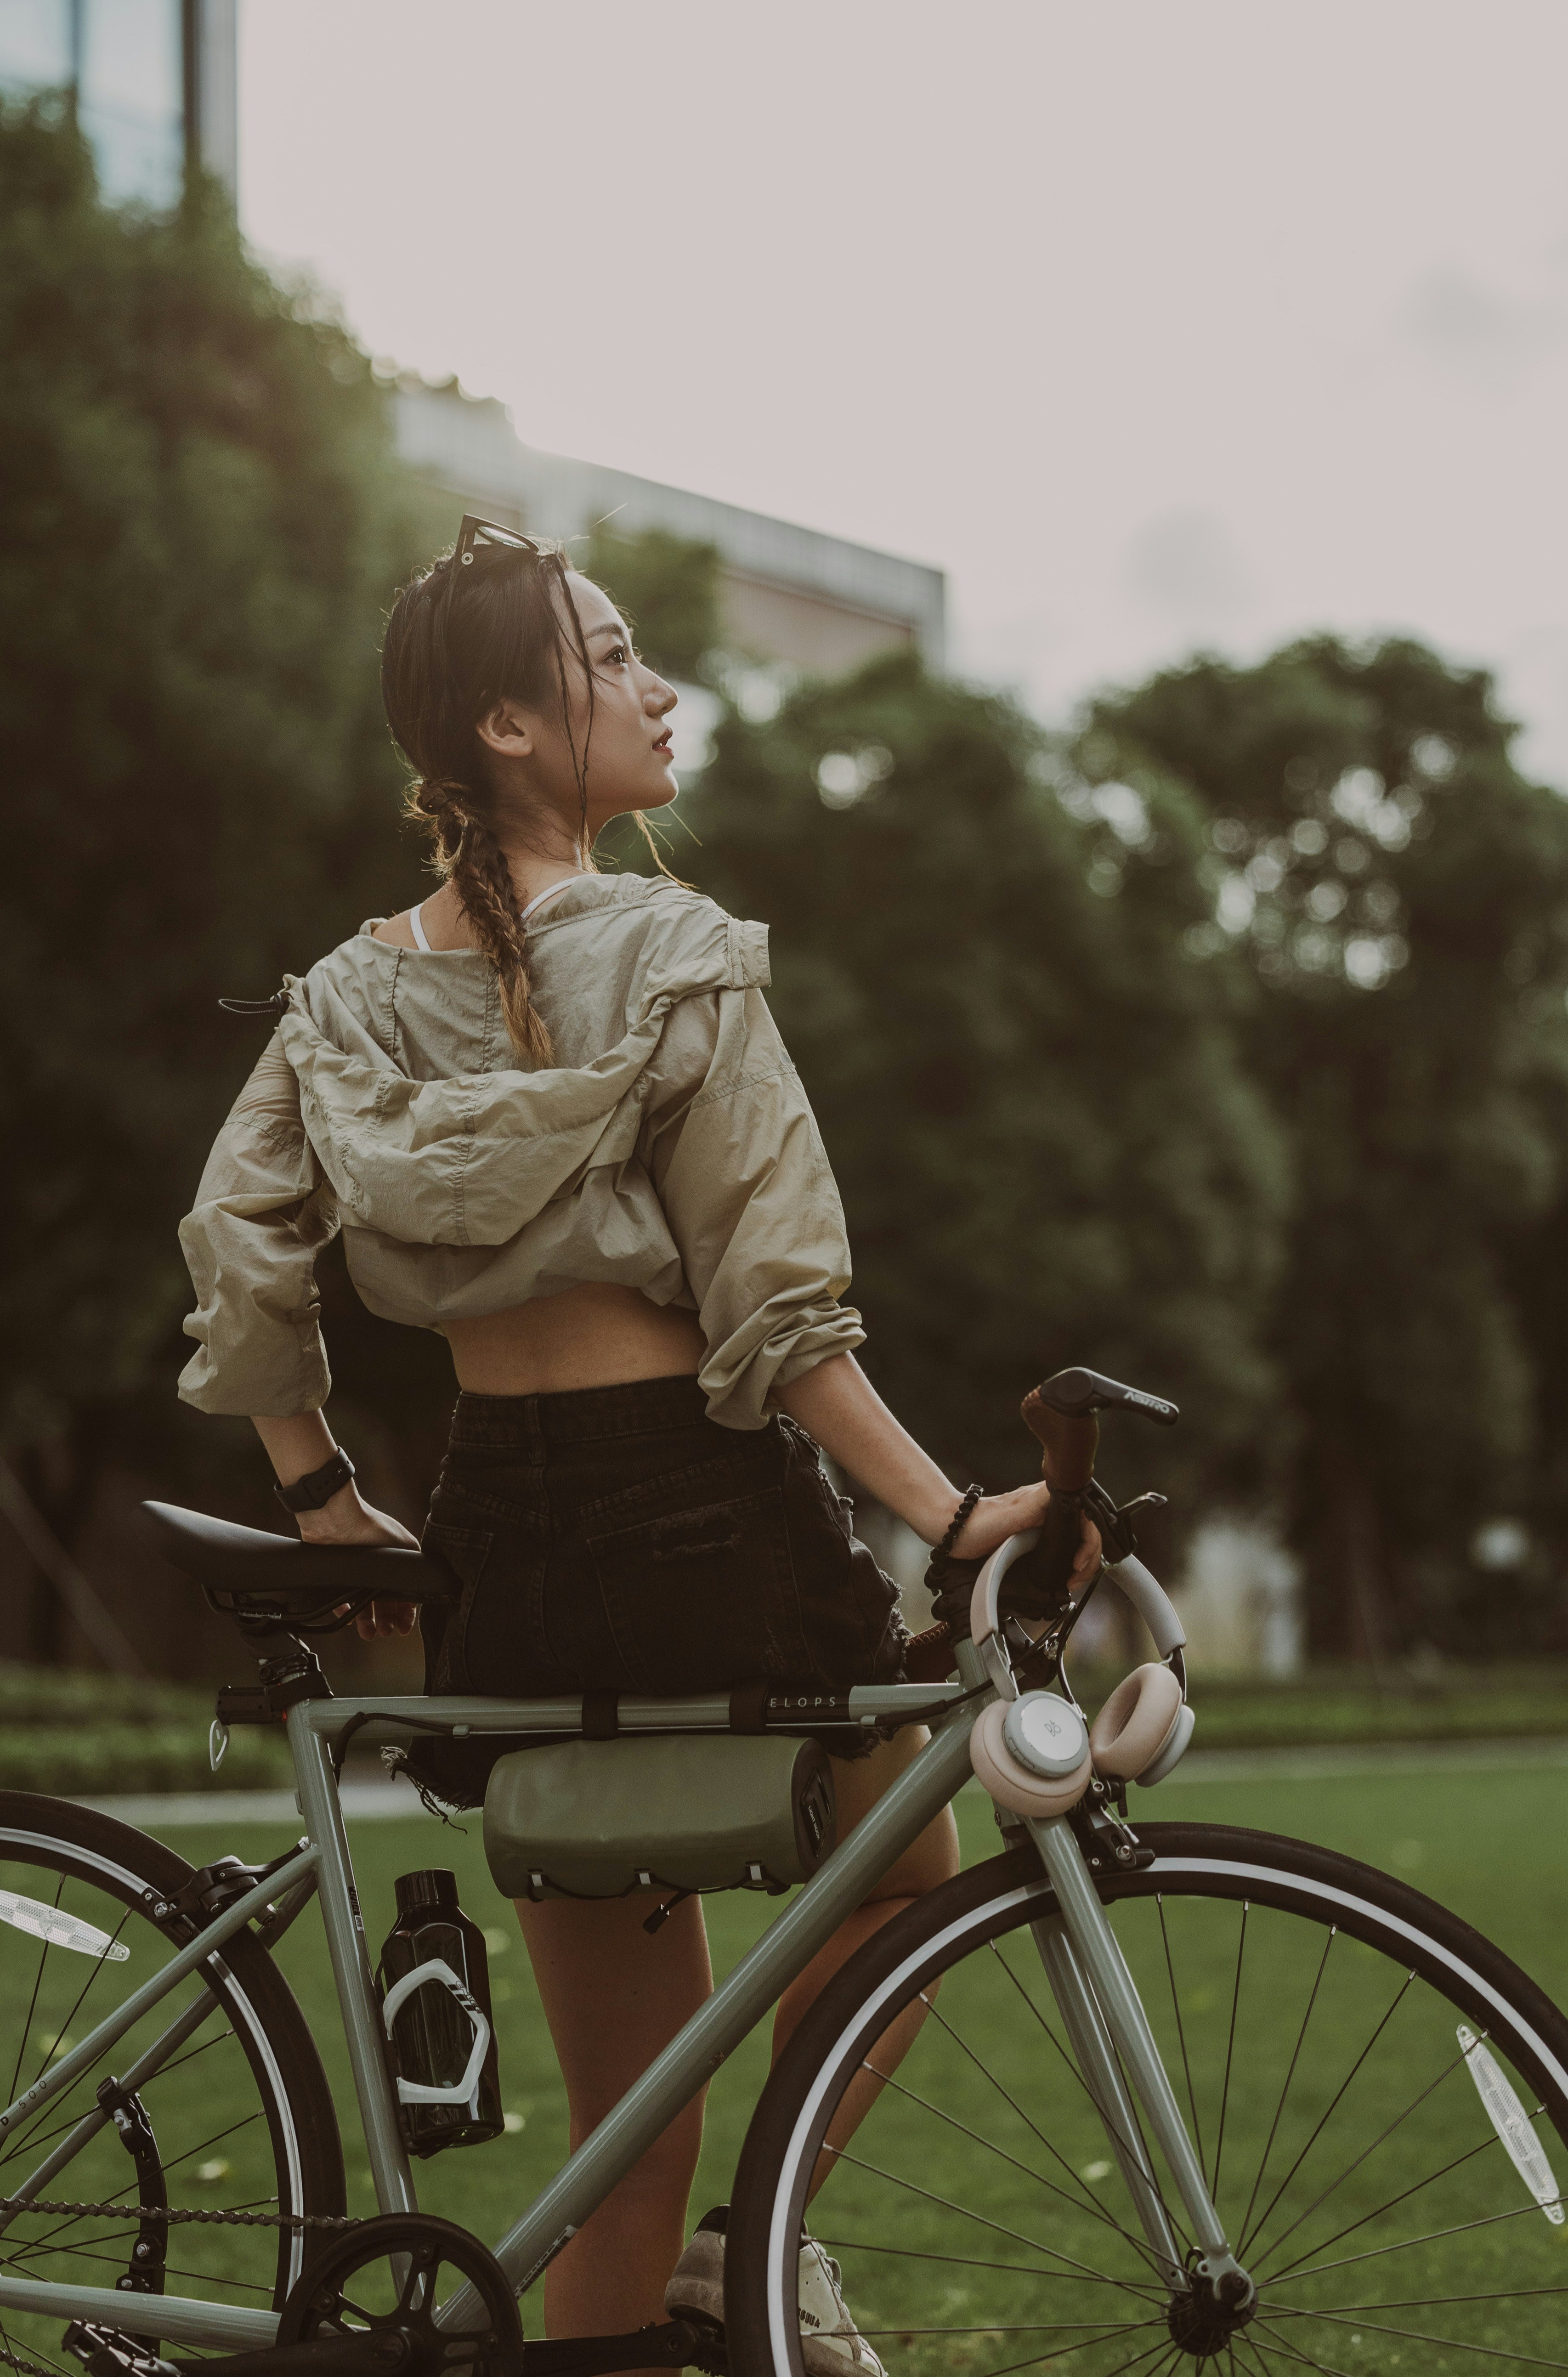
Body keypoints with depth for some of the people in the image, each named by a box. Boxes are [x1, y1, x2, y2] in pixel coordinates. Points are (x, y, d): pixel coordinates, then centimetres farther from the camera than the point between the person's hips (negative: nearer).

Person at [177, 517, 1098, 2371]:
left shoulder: (352, 997, 6)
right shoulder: (677, 960, -11)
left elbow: (238, 1257, 5)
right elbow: (775, 1308, -14)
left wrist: (322, 1502, 15)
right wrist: (951, 1515, -14)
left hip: (499, 1531, 6)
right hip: (700, 1514, -5)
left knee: (621, 2120, 15)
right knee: (907, 1881, 21)